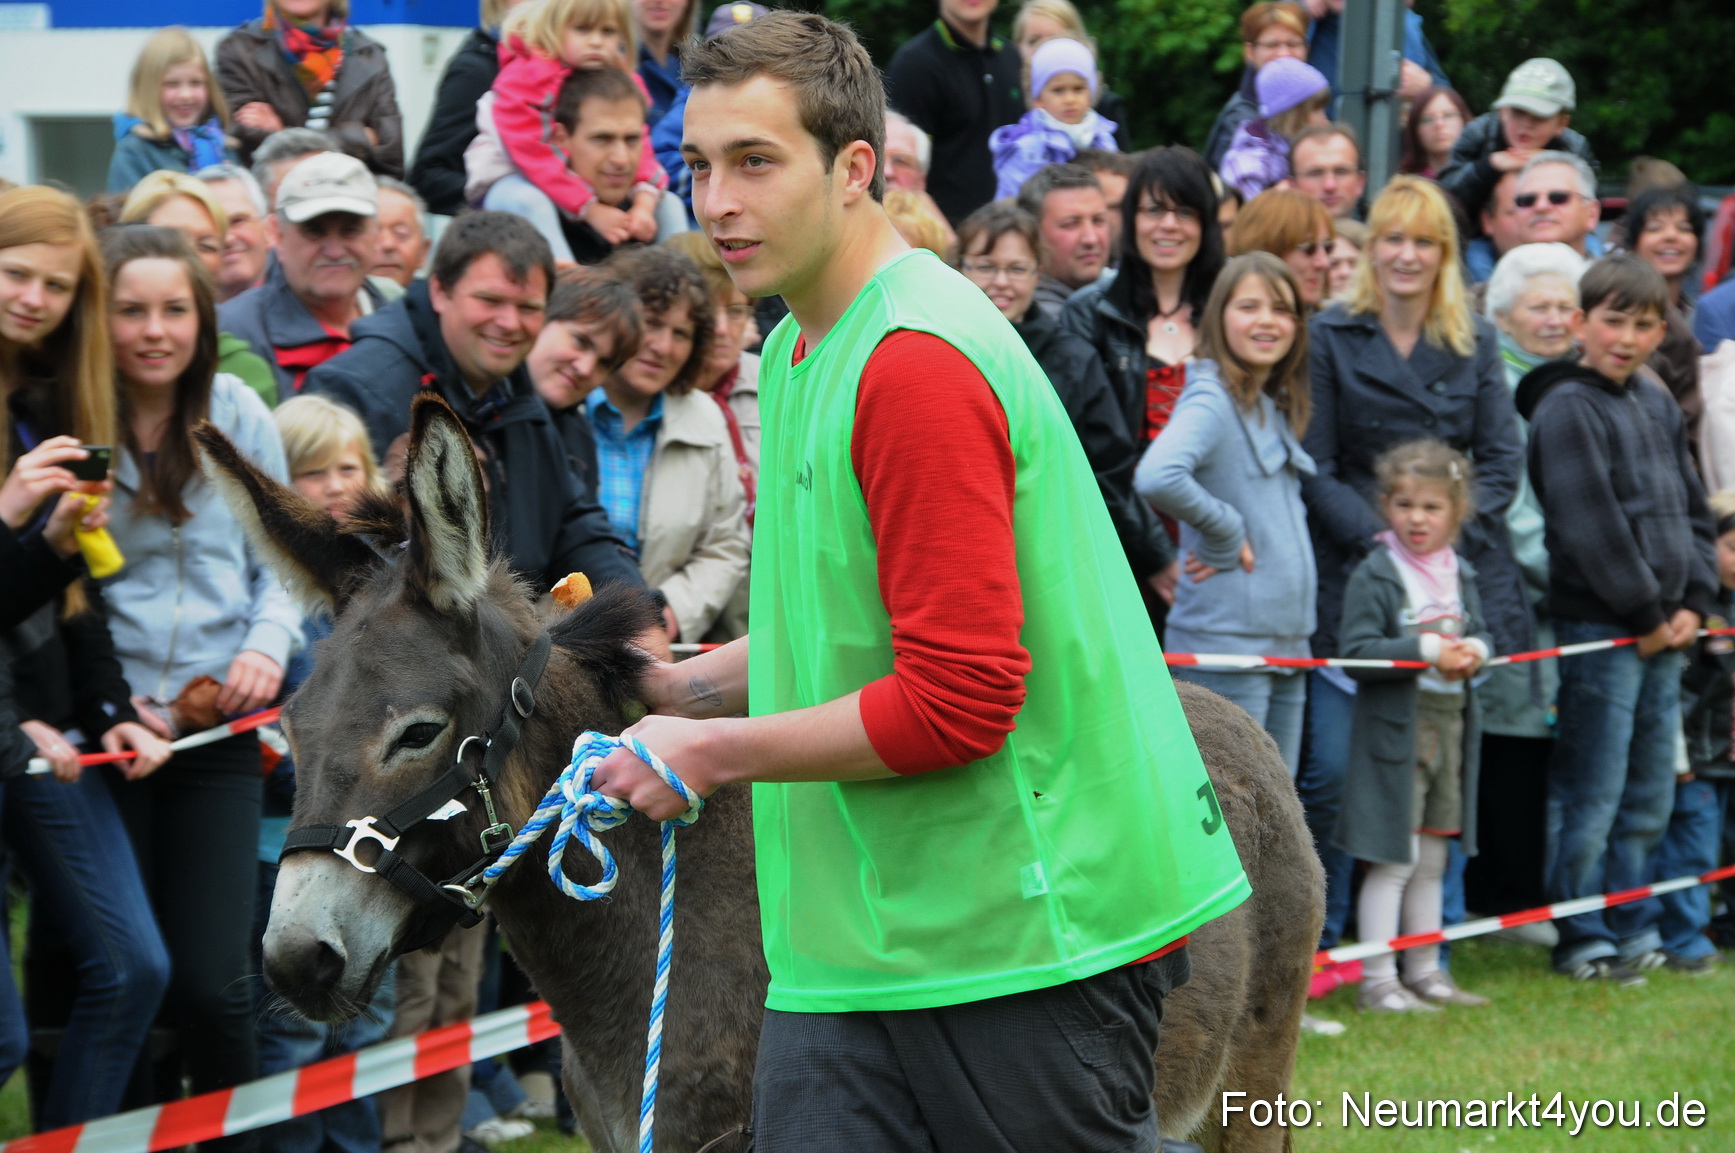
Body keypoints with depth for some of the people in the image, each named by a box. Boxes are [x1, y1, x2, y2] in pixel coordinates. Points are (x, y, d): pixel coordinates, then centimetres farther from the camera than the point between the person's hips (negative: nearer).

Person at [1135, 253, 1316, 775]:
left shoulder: (1277, 408, 14)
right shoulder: (1211, 400, -12)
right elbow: (1157, 478, -31)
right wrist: (1226, 534, -18)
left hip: (1286, 640, 9)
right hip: (1225, 639, -9)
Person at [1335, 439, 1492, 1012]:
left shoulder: (1460, 574, 12)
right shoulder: (1375, 574, -10)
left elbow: (1480, 634, 17)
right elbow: (1357, 652, -17)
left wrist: (1474, 651, -7)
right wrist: (1429, 651, -23)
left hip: (1451, 725, 7)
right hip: (1395, 729, -7)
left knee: (1432, 860, 14)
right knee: (1393, 860, -6)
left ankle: (1424, 970, 24)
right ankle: (1377, 980, -2)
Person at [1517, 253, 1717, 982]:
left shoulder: (1659, 407, 14)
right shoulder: (1566, 409, -10)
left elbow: (1693, 510, 18)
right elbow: (1590, 526, -15)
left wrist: (1693, 603, 5)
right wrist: (1647, 614, -11)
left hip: (1663, 631, 8)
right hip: (1598, 628, -8)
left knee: (1649, 798, 13)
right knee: (1592, 798, -4)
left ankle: (1634, 928, 23)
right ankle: (1584, 942, 4)